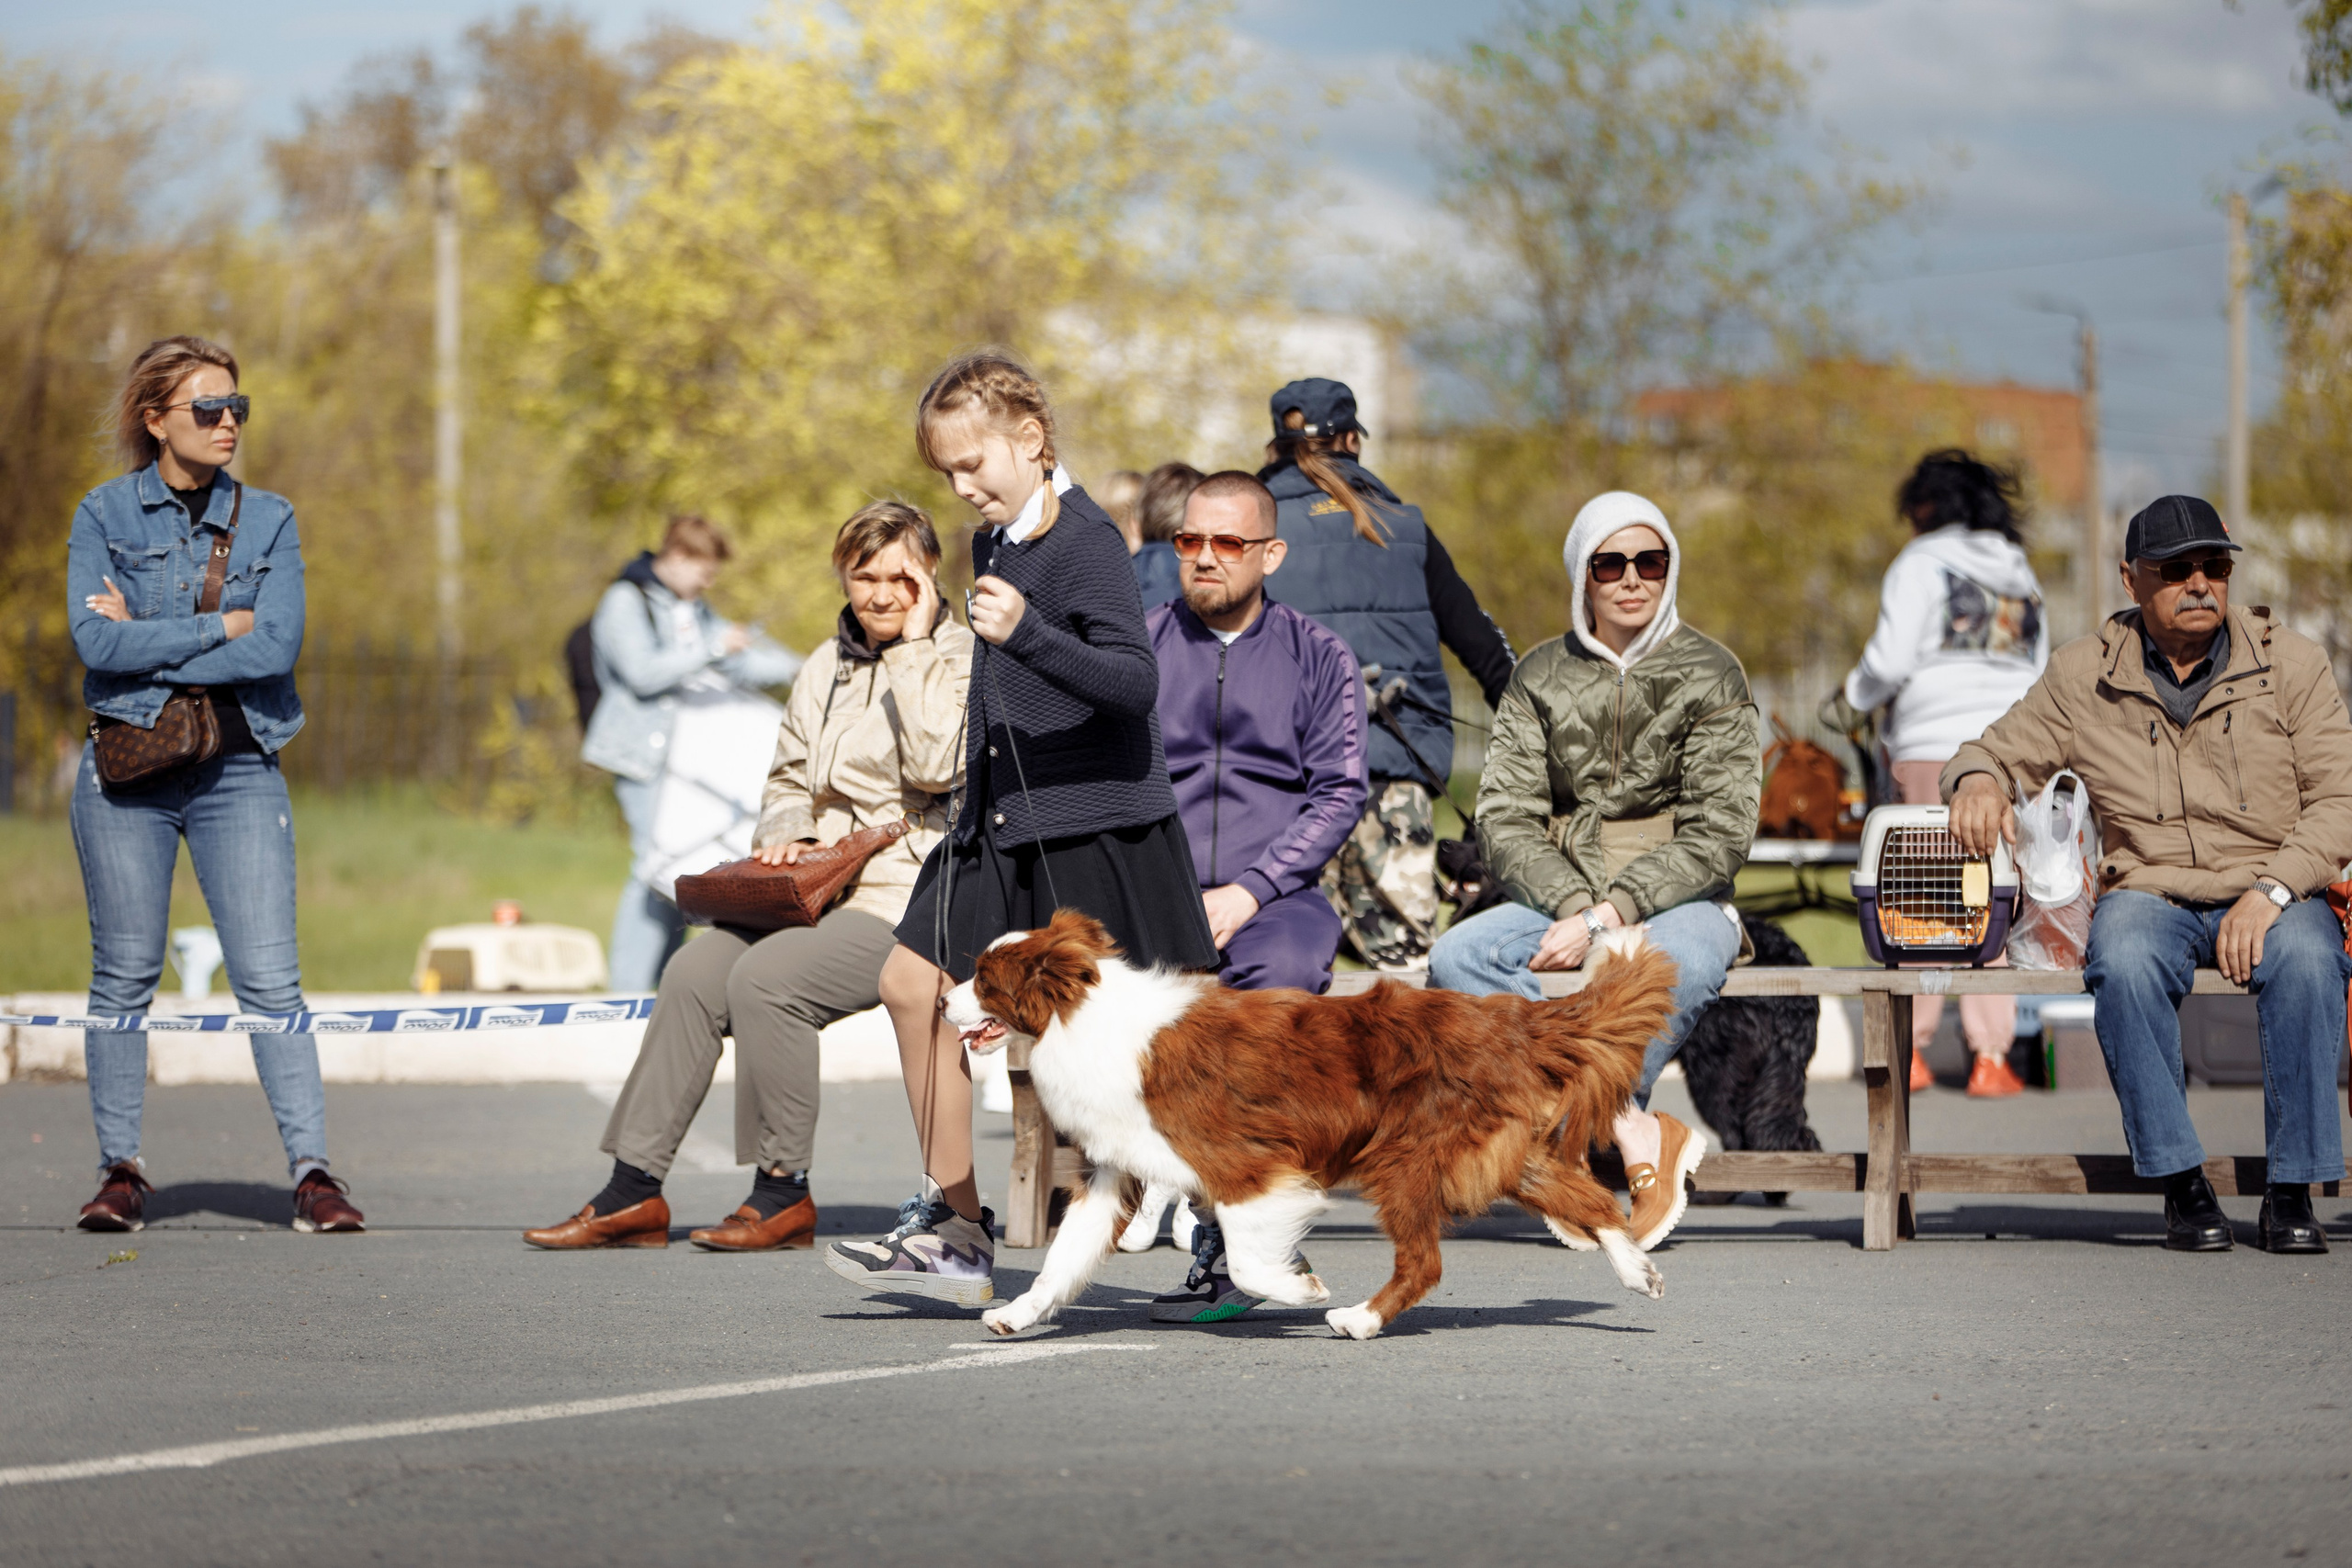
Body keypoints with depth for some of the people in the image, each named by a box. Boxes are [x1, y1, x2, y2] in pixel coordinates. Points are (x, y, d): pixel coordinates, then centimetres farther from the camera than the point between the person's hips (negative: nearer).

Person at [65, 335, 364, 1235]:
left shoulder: (269, 522, 7)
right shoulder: (105, 515, 3)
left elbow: (278, 647, -7)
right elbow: (94, 639, -12)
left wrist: (147, 641, -9)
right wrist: (221, 627, -10)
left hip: (238, 770, 1)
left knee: (270, 976, -6)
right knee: (124, 976, 3)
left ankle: (312, 1171, -8)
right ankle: (121, 1171, 11)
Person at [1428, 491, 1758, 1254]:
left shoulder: (1709, 673, 1)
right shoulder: (1541, 677, 9)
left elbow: (1718, 833, -7)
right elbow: (1505, 816, 2)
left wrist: (1608, 915, -17)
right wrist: (1572, 905, -16)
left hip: (1680, 900, -3)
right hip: (1561, 897, 3)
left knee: (1680, 965, -41)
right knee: (1456, 959, -28)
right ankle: (1640, 1135, -29)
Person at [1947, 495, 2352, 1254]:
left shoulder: (2291, 662, 2)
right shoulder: (2084, 673, 5)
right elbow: (1998, 753, 14)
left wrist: (2270, 891, -18)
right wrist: (1978, 780, -14)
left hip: (2273, 897, 0)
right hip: (2148, 893, 1)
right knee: (2124, 965, -36)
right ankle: (2182, 1185, -25)